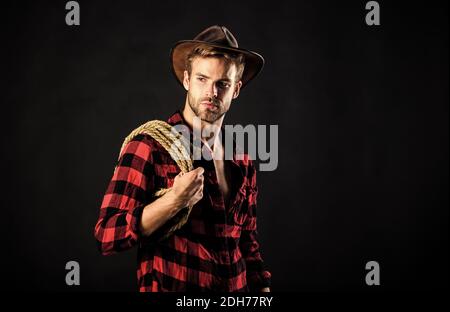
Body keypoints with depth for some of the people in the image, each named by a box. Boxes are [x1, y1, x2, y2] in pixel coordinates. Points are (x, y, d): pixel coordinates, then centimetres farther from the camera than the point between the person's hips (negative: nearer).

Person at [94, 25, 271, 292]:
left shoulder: (243, 162, 5)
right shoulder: (150, 145, -13)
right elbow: (107, 236, -18)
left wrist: (262, 287, 2)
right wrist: (174, 201, -27)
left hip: (238, 286, 6)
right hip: (170, 285, -5)